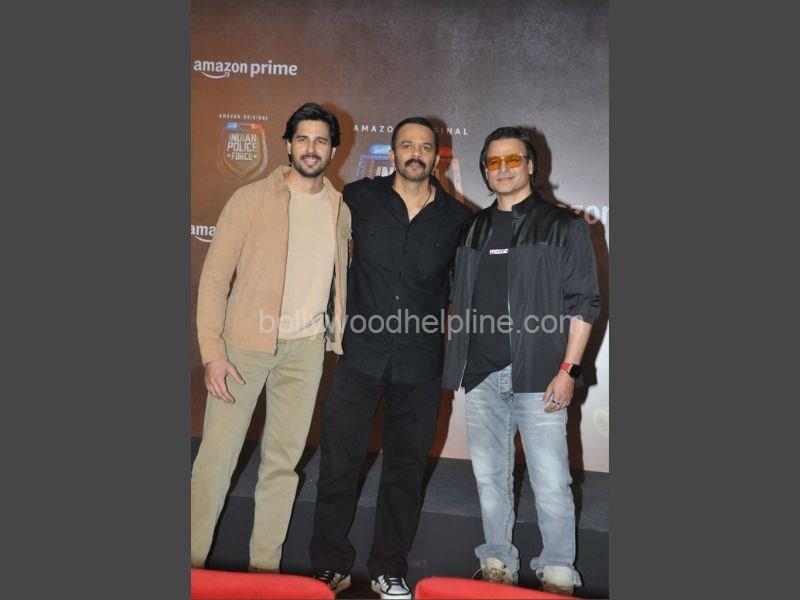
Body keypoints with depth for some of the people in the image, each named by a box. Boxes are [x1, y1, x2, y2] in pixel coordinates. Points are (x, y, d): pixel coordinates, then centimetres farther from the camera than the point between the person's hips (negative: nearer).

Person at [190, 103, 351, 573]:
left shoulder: (341, 210, 7)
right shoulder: (251, 199, -4)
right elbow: (215, 277, -7)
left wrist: (339, 336, 9)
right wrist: (212, 352, -14)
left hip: (307, 347, 3)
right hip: (245, 342, -3)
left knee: (284, 461, 9)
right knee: (217, 457, 0)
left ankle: (265, 566, 24)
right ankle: (193, 562, 19)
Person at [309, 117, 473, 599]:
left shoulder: (457, 219, 2)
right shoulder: (360, 198, 0)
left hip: (420, 363, 1)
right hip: (360, 354, -1)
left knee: (406, 469, 10)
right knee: (339, 462, 3)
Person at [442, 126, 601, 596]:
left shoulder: (563, 226, 2)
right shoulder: (473, 230, 15)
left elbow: (583, 303, -2)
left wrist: (568, 369, -10)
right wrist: (458, 365, 12)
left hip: (538, 375, -4)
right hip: (482, 375, 5)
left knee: (551, 482, -1)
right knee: (490, 476, 12)